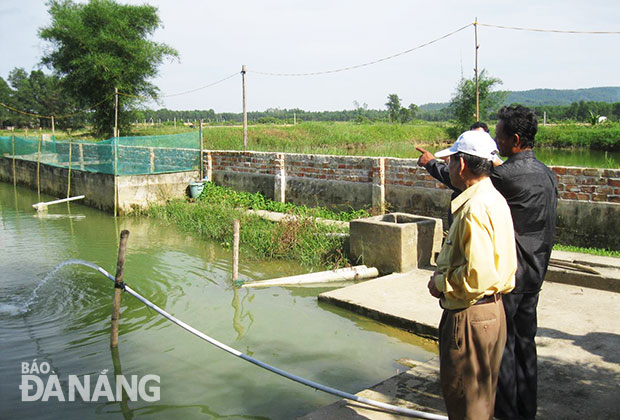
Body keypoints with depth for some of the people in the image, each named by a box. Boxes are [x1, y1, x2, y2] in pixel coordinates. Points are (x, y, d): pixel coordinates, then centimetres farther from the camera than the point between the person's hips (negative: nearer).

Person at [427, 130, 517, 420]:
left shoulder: (476, 207, -24)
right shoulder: (493, 199, 10)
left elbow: (478, 275, -29)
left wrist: (441, 283, -13)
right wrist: (445, 277, 13)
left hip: (470, 317, -10)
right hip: (492, 308, 10)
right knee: (482, 394, 23)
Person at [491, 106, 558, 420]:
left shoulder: (508, 174, -21)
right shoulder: (547, 174, 7)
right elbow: (547, 227, 14)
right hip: (534, 274, 9)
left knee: (502, 342, 4)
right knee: (525, 341, 17)